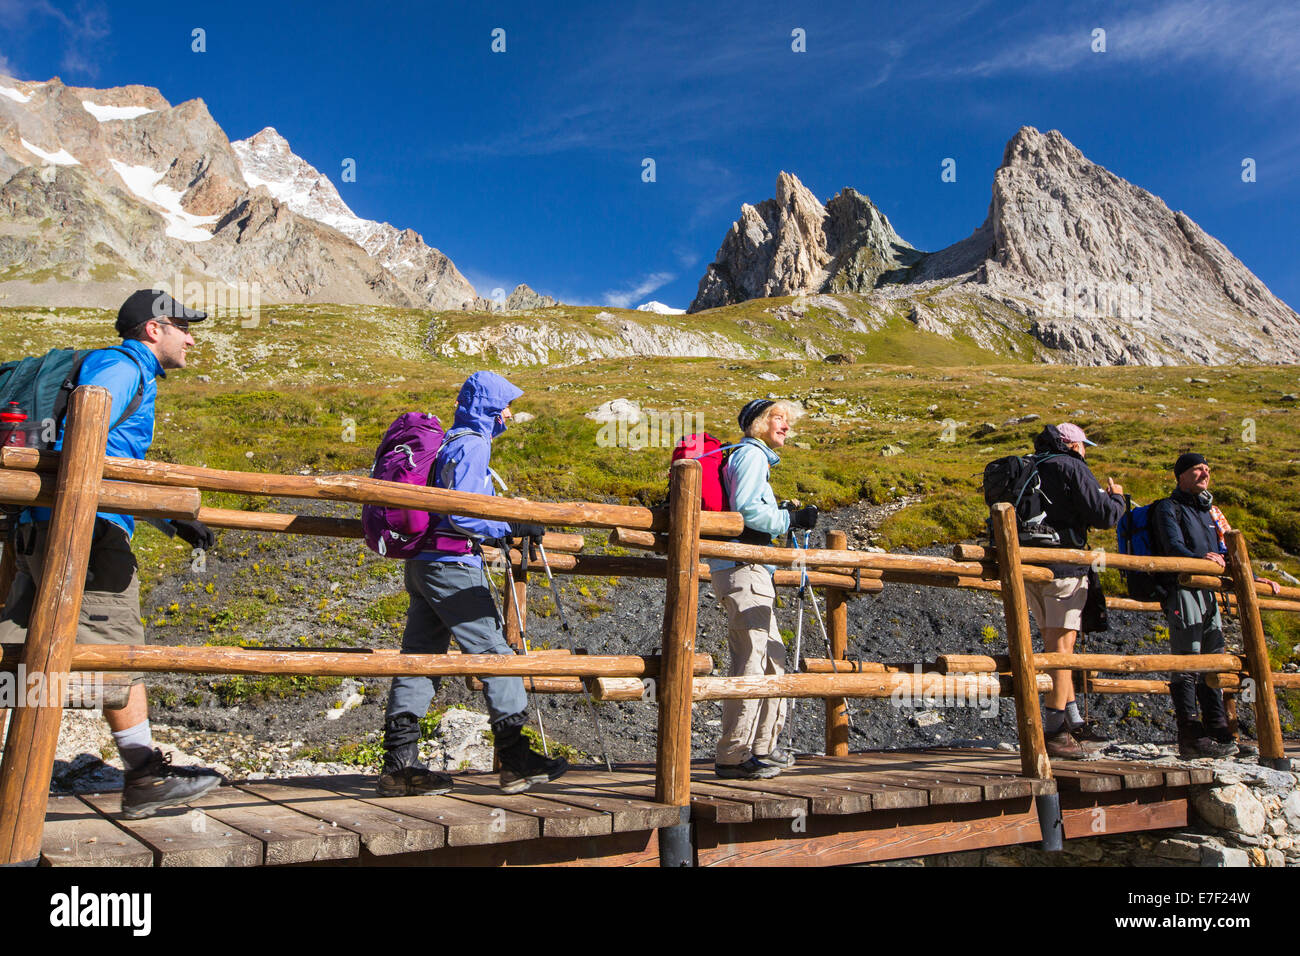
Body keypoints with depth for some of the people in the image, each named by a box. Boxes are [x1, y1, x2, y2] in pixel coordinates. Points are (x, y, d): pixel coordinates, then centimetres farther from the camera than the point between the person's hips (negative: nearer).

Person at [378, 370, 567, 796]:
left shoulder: (446, 441, 20)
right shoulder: (473, 445, -11)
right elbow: (460, 514, -19)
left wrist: (502, 529, 25)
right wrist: (513, 528, -11)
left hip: (422, 564, 10)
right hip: (453, 565, -10)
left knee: (419, 657, 9)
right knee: (494, 653, -4)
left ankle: (399, 764, 12)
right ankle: (516, 760, 2)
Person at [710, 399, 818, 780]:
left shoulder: (755, 456, 25)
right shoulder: (751, 453, -6)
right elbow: (746, 509, -19)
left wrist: (783, 512, 17)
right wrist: (791, 519, -10)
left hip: (752, 571, 11)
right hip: (742, 569, -11)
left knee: (772, 658, 15)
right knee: (751, 662, -11)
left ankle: (762, 746, 24)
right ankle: (732, 756, -7)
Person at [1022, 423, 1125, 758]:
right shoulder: (1072, 467, -5)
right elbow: (1104, 516, -11)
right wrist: (1116, 497, 11)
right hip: (1063, 566, -8)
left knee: (1056, 644, 14)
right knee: (1061, 643, -7)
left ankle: (1074, 723, 22)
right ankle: (1053, 731, -8)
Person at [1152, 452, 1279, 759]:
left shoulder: (1209, 511, 24)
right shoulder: (1168, 508, -1)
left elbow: (1225, 553, 30)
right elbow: (1174, 547, -17)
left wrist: (1253, 578, 24)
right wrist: (1201, 558, -35)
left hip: (1208, 593, 8)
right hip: (1182, 592, -8)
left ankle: (1218, 734, 13)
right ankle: (1190, 738, -9)